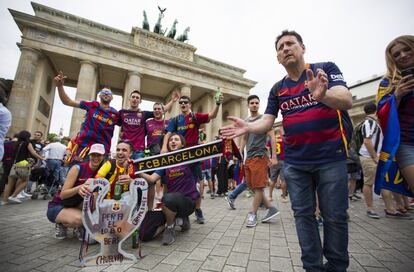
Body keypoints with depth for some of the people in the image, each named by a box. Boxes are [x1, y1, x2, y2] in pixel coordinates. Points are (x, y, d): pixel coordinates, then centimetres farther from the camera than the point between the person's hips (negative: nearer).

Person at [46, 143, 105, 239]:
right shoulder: (77, 168, -20)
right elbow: (63, 195, -22)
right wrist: (79, 188, -41)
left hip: (76, 207, 5)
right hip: (56, 206, -5)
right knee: (78, 219, -35)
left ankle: (81, 227, -3)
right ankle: (61, 224, 1)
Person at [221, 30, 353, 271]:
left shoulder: (327, 69, -1)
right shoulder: (277, 89, 9)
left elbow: (347, 100, -16)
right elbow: (267, 122, 2)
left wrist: (322, 95, -38)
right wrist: (247, 127, -19)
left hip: (331, 157, -3)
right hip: (295, 162, 4)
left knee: (335, 216, 6)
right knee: (303, 214, 9)